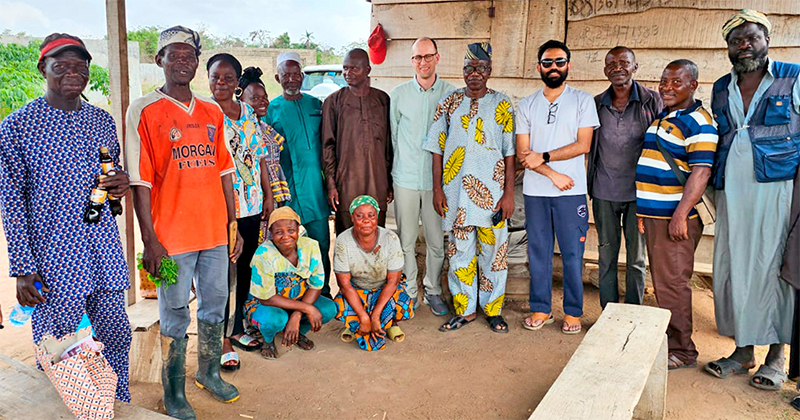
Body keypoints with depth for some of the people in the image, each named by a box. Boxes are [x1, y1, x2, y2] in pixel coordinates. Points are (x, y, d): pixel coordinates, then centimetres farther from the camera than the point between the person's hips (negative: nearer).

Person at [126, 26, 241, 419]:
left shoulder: (212, 112, 9)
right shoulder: (144, 111, -6)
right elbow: (140, 180, -9)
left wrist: (233, 225, 10)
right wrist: (149, 240, -13)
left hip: (214, 231, 5)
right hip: (172, 235, -5)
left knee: (215, 304, 16)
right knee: (175, 315, 6)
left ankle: (209, 373, 37)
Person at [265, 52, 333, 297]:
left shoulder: (316, 105, 10)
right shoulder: (270, 110, 4)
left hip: (315, 188, 2)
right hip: (286, 191, -2)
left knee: (321, 244, 6)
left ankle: (323, 293, 20)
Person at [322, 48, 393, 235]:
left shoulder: (383, 100, 7)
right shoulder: (334, 101, 2)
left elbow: (389, 143, 11)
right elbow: (327, 146, 1)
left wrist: (391, 181, 9)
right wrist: (331, 184, -5)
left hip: (378, 183, 2)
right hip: (346, 183, -2)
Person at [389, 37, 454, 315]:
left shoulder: (451, 94, 2)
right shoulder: (399, 95, 4)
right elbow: (391, 135, 11)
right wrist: (398, 167, 10)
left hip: (437, 179, 0)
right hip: (405, 178, 0)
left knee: (437, 240, 6)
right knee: (406, 240, 6)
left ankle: (433, 290, 24)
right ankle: (408, 291, 22)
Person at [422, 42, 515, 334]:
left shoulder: (502, 106, 4)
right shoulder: (449, 104, 8)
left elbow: (510, 153, 1)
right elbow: (438, 149, 7)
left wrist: (509, 193, -5)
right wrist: (437, 189, 1)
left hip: (492, 193, -1)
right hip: (456, 191, 1)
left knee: (493, 251, 5)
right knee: (459, 251, 7)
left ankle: (493, 310, 21)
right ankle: (464, 309, 21)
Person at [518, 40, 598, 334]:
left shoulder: (582, 101, 3)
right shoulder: (526, 106, 9)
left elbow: (583, 145, -7)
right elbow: (522, 153, 2)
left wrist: (543, 157, -12)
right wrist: (553, 174, -10)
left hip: (571, 191, -2)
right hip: (535, 191, 2)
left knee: (572, 253, 2)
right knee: (538, 251, 8)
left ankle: (573, 312, 16)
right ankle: (541, 308, 21)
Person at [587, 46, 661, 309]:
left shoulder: (652, 100, -2)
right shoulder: (596, 104, 5)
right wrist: (589, 185, 8)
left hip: (639, 192, -2)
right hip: (604, 193, 2)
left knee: (636, 257, 7)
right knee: (606, 256, 9)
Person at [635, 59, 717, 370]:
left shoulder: (697, 122, -11)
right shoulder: (661, 117, 17)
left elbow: (701, 172, -19)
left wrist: (680, 215, -24)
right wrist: (642, 210, 19)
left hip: (674, 218, -9)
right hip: (653, 215, 9)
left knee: (672, 282, -4)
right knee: (661, 281, 14)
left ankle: (682, 350, 7)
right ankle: (668, 337, 26)